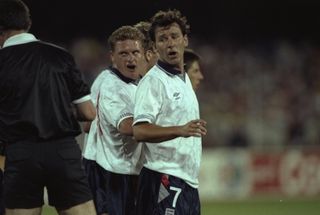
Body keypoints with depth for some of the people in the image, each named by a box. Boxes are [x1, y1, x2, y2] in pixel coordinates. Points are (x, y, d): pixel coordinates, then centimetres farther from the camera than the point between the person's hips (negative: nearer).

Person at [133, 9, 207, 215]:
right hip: (165, 180, -9)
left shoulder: (184, 80, 18)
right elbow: (140, 130, -20)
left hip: (188, 182, 9)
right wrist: (180, 130, -32)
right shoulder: (153, 81, -10)